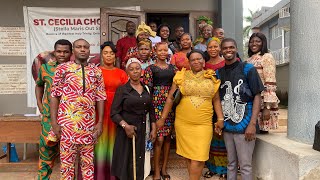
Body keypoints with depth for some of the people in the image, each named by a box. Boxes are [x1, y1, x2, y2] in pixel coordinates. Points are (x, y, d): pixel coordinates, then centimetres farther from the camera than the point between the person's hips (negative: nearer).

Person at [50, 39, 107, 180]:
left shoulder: (96, 71, 7)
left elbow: (100, 98, 7)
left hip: (89, 123, 2)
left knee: (88, 161, 12)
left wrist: (100, 122, 2)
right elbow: (55, 96, 0)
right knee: (67, 160, 7)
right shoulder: (63, 68, 1)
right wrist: (54, 122, -5)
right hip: (67, 122, -2)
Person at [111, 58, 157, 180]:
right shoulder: (122, 89, -5)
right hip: (127, 131, -3)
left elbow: (151, 111, 12)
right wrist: (125, 126, -22)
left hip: (144, 132, 4)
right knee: (126, 164, 4)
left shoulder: (146, 89, 8)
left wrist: (154, 129, 4)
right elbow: (114, 113, -9)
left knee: (141, 163, 10)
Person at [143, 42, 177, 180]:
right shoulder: (151, 68, 1)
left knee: (168, 137, 8)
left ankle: (164, 169, 23)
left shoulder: (173, 68, 12)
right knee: (159, 138, -5)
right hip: (157, 104, -4)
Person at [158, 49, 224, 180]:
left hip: (204, 124, 0)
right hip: (183, 123, 0)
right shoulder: (181, 76, 2)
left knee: (198, 157, -3)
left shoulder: (212, 78, 6)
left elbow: (216, 100, 11)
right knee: (188, 155, 11)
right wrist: (162, 118, 3)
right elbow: (170, 98, 4)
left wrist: (220, 119, 3)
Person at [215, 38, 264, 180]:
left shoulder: (248, 69, -4)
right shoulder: (219, 72, 9)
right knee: (231, 163, 16)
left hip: (244, 126, -4)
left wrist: (252, 124, -14)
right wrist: (219, 120, 2)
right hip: (226, 126, 4)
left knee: (245, 165, 3)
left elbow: (257, 96, -6)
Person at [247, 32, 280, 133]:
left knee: (262, 131, -4)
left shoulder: (267, 57, -5)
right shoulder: (249, 59, 16)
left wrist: (267, 107, -19)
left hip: (262, 101, -6)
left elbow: (270, 84, -13)